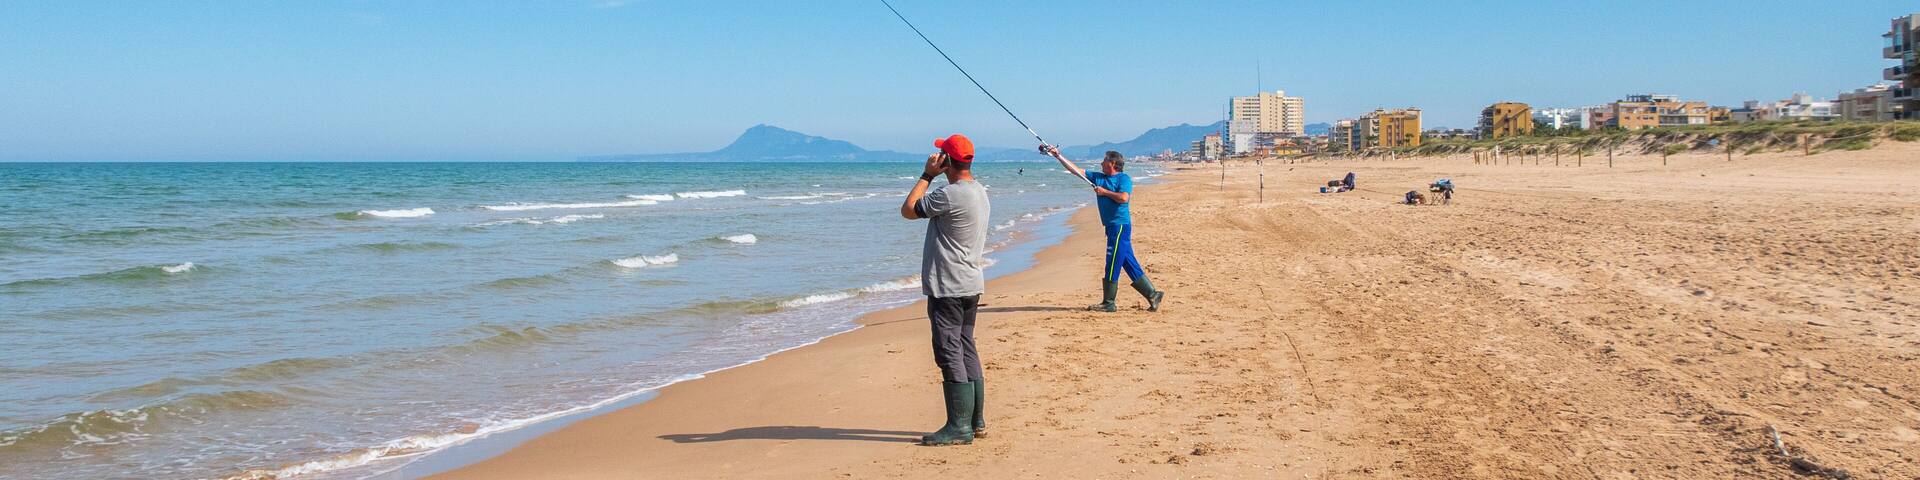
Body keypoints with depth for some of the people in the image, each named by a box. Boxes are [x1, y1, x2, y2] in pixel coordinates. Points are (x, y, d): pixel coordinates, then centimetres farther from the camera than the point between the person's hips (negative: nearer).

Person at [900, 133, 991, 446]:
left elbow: (908, 210, -9)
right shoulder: (979, 191, 11)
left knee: (950, 354, -5)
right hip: (970, 285, 10)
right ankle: (975, 421, 21)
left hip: (948, 288, -10)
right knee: (966, 350, 15)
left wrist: (927, 176, -4)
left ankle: (959, 427, -3)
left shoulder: (950, 194, -21)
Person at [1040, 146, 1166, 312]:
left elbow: (1124, 198, -22)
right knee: (1130, 264, 9)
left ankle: (1108, 303, -1)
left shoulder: (1124, 178, -6)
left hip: (1120, 225, -8)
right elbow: (1075, 170, 15)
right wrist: (1058, 156, 11)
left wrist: (1104, 192, -11)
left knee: (1112, 265, -6)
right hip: (1112, 226, 8)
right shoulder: (1098, 177, 15)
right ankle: (1152, 294, 14)